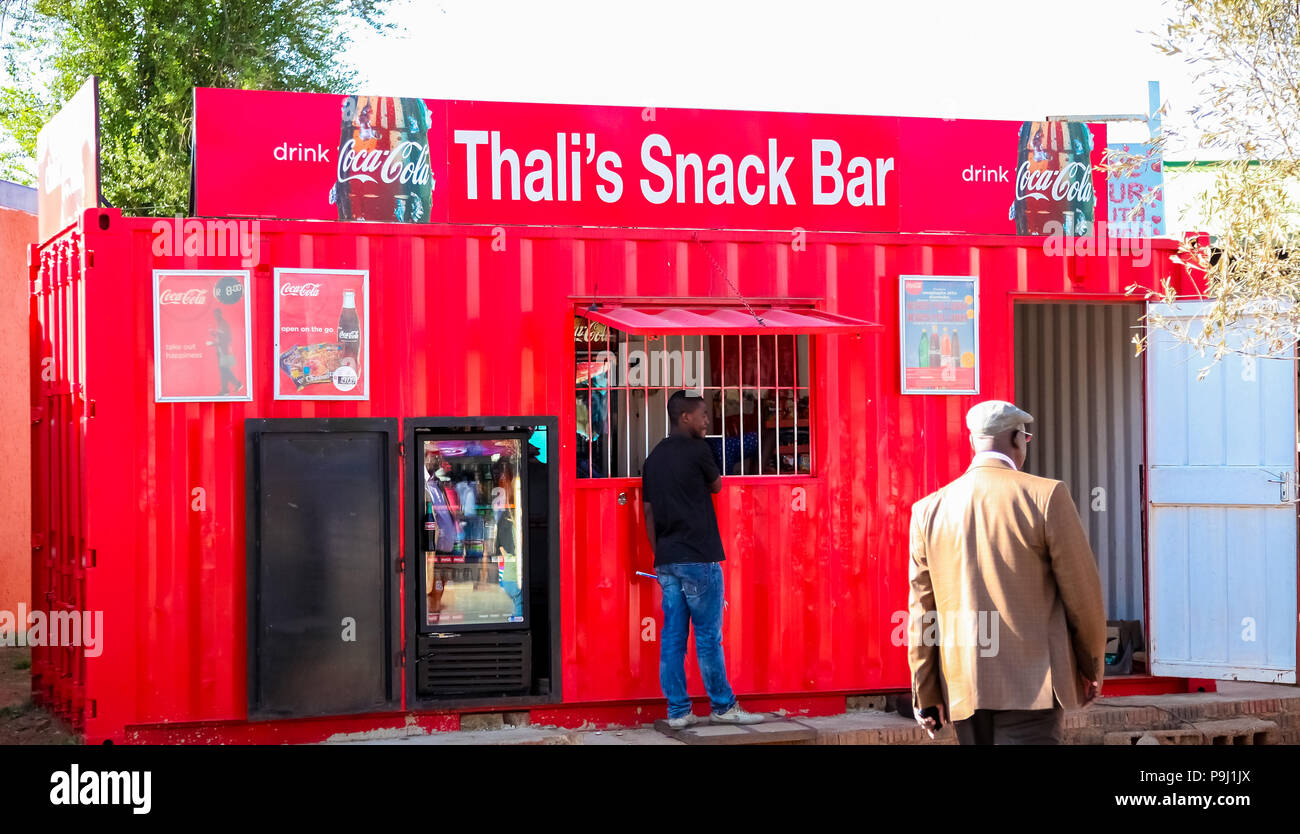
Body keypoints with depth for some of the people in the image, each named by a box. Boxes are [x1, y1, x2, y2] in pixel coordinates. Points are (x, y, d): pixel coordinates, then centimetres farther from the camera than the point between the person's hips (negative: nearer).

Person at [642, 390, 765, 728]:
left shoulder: (654, 459, 12)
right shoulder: (697, 451, -9)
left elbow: (649, 513, 12)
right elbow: (717, 486, 9)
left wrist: (659, 555, 17)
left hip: (667, 561, 7)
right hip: (698, 559, -7)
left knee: (672, 636, 5)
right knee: (708, 636, 1)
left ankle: (677, 711, 6)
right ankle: (723, 707, 8)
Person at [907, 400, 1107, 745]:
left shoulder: (929, 510, 6)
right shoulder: (1046, 496, -6)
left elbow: (921, 609, 7)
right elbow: (1081, 591, -2)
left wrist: (926, 695, 13)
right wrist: (1092, 667, 12)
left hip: (963, 689, 5)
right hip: (1032, 686, -5)